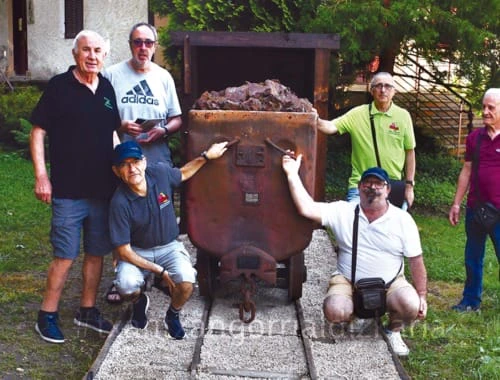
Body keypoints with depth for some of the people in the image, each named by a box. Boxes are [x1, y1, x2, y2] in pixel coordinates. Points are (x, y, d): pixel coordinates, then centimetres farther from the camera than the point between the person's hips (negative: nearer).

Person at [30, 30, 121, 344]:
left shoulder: (107, 89, 10)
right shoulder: (59, 86, -6)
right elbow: (38, 132, -6)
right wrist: (41, 176, -12)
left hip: (104, 189, 6)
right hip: (68, 190, -5)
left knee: (96, 253, 13)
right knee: (65, 256, -3)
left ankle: (88, 310, 27)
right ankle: (47, 316, 12)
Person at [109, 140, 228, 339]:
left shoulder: (160, 173, -14)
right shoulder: (119, 202, -24)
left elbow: (183, 174, 14)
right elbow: (124, 251, -19)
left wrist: (206, 156, 4)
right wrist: (160, 271, -21)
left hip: (169, 247, 2)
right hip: (137, 252, -2)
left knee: (186, 283, -27)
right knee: (127, 287, -31)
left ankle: (173, 315, 9)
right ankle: (139, 301, 10)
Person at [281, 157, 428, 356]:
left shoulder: (402, 220, -5)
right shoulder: (342, 211, -6)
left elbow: (416, 261, -2)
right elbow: (307, 208, -20)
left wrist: (422, 296, -7)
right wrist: (292, 175, -27)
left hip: (390, 283, 0)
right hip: (348, 280, 0)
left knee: (412, 306, -29)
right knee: (334, 311, -28)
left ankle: (393, 330, 9)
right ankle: (358, 315, 12)